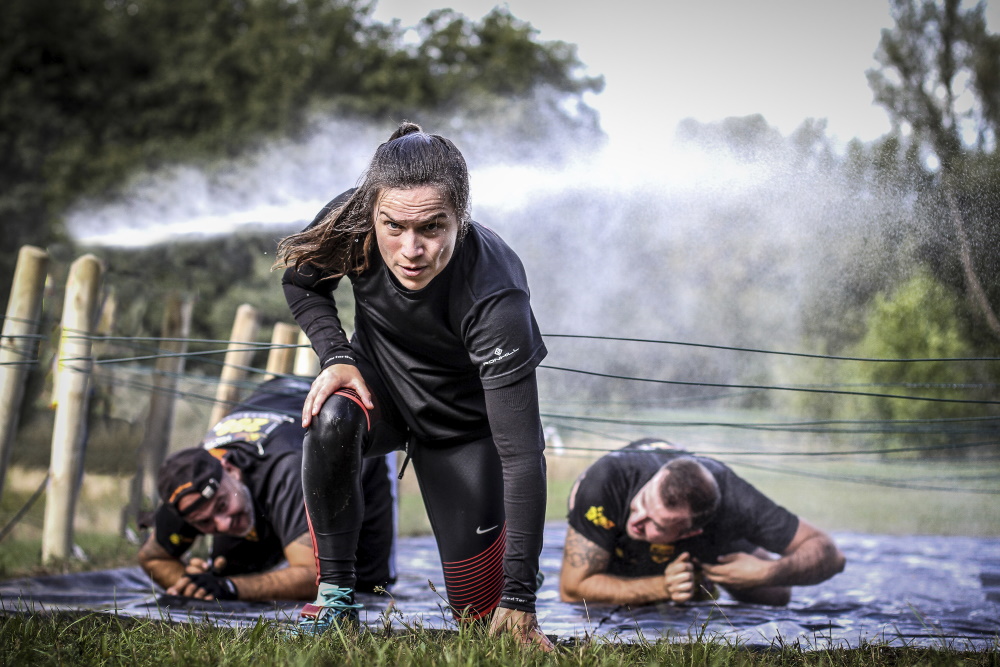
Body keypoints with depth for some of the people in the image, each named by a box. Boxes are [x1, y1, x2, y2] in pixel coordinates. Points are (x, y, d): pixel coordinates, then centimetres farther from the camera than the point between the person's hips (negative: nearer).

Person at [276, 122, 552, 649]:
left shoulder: (496, 300, -39)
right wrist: (336, 356, -23)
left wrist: (520, 599, -38)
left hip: (461, 423, -2)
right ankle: (336, 592, -15)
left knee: (481, 613, -1)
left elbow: (522, 451, -37)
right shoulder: (349, 223, -28)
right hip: (379, 382, 2)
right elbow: (301, 283, -2)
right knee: (330, 420, -35)